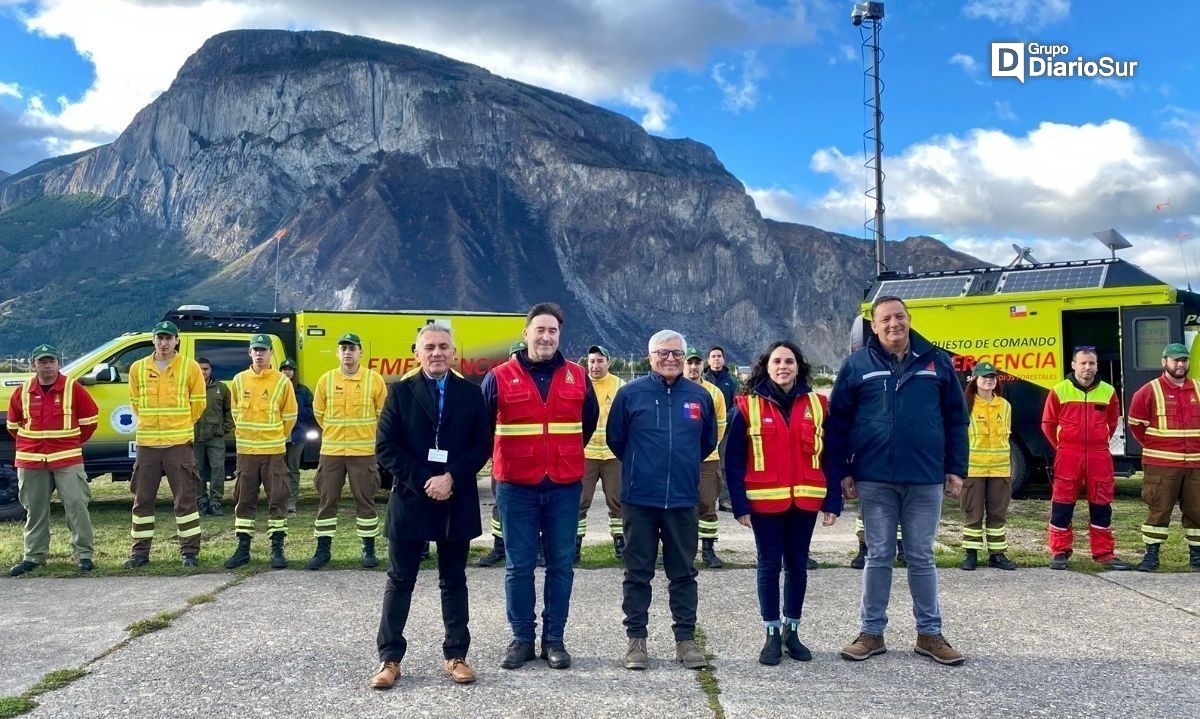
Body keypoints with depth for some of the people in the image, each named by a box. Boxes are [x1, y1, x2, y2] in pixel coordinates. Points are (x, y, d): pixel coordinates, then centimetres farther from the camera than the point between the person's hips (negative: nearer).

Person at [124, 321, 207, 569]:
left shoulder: (190, 367, -2)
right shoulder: (138, 368, 6)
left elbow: (198, 402, 5)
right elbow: (135, 402, 17)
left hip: (179, 443, -3)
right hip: (147, 443, 3)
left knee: (185, 499, 0)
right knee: (142, 499, 8)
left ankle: (190, 551, 8)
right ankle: (140, 552, 19)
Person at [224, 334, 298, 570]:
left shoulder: (282, 382, -4)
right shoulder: (239, 380, 5)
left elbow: (290, 416, 4)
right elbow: (236, 412, 17)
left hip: (273, 451, -2)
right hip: (245, 450, 3)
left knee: (277, 499, -1)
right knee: (244, 500, 8)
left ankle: (277, 549, 6)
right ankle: (243, 548, 16)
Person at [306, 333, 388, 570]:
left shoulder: (374, 379, -3)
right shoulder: (326, 380, 2)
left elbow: (383, 413, 6)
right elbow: (319, 412, 14)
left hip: (364, 451, -2)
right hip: (331, 451, 2)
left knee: (365, 500, 4)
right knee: (327, 500, 6)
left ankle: (369, 550, 13)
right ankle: (323, 549, 15)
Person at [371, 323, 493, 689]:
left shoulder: (470, 393, 5)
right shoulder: (400, 392, 3)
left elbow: (482, 445, -1)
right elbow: (386, 447, -4)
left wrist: (451, 477, -14)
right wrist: (422, 482, -13)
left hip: (457, 501, 1)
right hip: (409, 498, -1)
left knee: (454, 580, 10)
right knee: (400, 581, 6)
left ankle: (456, 655, 19)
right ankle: (390, 658, 14)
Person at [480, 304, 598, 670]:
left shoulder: (577, 376, 5)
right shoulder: (500, 377, -2)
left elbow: (589, 420, 21)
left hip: (565, 487, 2)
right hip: (516, 487, -1)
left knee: (561, 565, 7)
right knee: (518, 565, 5)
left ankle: (554, 639, 18)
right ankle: (521, 638, 17)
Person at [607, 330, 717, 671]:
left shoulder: (700, 396, 4)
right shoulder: (630, 393, -3)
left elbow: (708, 441, 18)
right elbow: (615, 439, 7)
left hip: (683, 500, 2)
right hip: (639, 499, -2)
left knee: (683, 573, 9)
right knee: (638, 573, 6)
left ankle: (686, 639, 18)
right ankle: (636, 639, 16)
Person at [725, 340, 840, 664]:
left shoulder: (817, 405, 4)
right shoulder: (748, 407, -3)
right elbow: (734, 460, -3)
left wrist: (833, 501, 1)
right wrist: (740, 504, -8)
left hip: (805, 502, 2)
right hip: (765, 502, -2)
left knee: (797, 565, 12)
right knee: (769, 565, 6)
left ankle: (792, 631, 27)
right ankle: (772, 635, 18)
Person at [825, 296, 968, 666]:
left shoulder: (936, 362, 5)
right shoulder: (857, 365, 1)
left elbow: (956, 419, 8)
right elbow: (838, 422, 1)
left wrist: (956, 468, 3)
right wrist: (842, 472, -3)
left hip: (926, 479, 1)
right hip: (874, 480, -1)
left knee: (922, 557, 10)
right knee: (878, 557, 8)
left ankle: (929, 633, 21)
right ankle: (871, 632, 18)